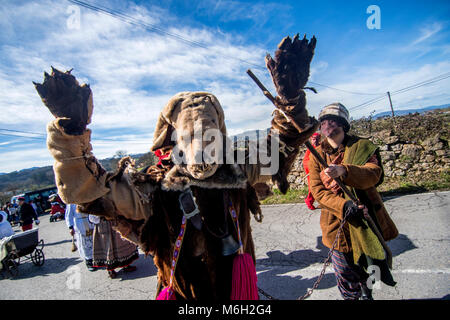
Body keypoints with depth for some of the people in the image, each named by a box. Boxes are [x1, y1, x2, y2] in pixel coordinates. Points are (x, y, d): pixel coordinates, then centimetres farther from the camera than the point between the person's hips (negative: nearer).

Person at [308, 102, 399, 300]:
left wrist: (344, 171, -38)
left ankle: (366, 292, 49)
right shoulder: (316, 156, -1)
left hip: (368, 219, 1)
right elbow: (318, 191, -9)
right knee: (347, 282, 10)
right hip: (338, 224, 0)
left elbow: (374, 173, -19)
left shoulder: (362, 146, -2)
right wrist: (344, 206, -25)